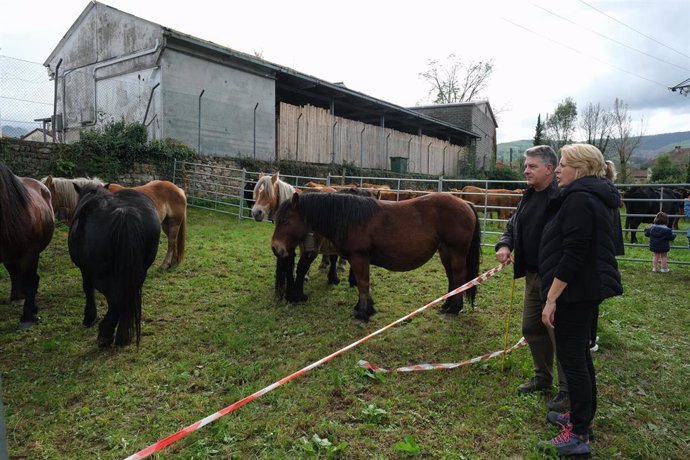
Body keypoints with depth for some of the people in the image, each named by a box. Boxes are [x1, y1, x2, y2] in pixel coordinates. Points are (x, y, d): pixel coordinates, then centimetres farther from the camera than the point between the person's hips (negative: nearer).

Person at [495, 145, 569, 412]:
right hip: (532, 274, 9)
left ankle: (567, 390, 18)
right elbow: (513, 225, 18)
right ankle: (542, 377, 37)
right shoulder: (529, 197, 11)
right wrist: (504, 245, -2)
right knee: (531, 328, 18)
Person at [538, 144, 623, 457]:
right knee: (579, 352, 19)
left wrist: (551, 298, -22)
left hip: (574, 290, -10)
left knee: (571, 356, -3)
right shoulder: (598, 197, 14)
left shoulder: (579, 199, -18)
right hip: (590, 287, 11)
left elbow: (572, 255, -25)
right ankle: (583, 416, 33)